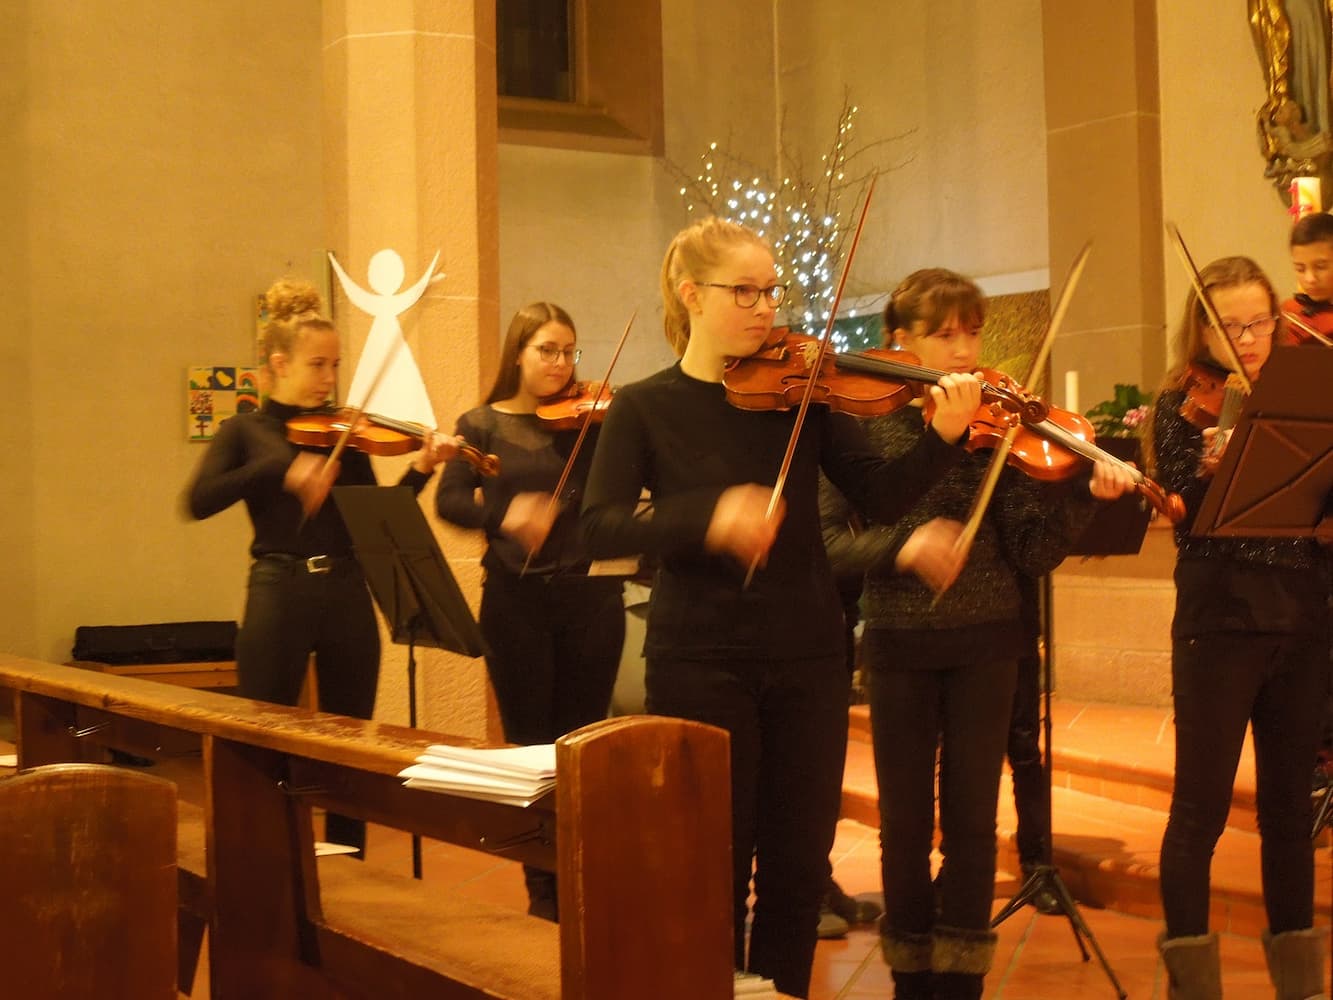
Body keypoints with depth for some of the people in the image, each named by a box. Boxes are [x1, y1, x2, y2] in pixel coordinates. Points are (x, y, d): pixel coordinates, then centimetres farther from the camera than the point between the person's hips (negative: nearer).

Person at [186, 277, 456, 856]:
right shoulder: (247, 431, 3)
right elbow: (199, 502, -14)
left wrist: (420, 470, -11)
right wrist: (282, 470, -23)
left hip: (347, 595, 3)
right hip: (278, 594, -3)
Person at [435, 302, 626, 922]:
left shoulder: (588, 422, 5)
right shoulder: (482, 425, 4)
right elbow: (449, 501, -8)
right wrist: (504, 512, -27)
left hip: (589, 596, 1)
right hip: (516, 599, -1)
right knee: (529, 743, 5)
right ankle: (543, 887, 17)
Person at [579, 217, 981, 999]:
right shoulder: (645, 408, -3)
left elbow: (882, 497, -4)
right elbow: (601, 529, -14)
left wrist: (945, 438, -22)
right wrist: (708, 515, -29)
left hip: (807, 657, 3)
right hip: (699, 662, -2)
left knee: (800, 862, 9)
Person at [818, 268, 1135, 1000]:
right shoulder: (869, 426, -3)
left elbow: (1032, 554, -5)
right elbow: (827, 539, -10)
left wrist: (1087, 494, -21)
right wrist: (899, 546, -27)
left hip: (983, 642, 1)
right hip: (898, 646, -1)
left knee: (971, 817, 4)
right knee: (906, 821, 6)